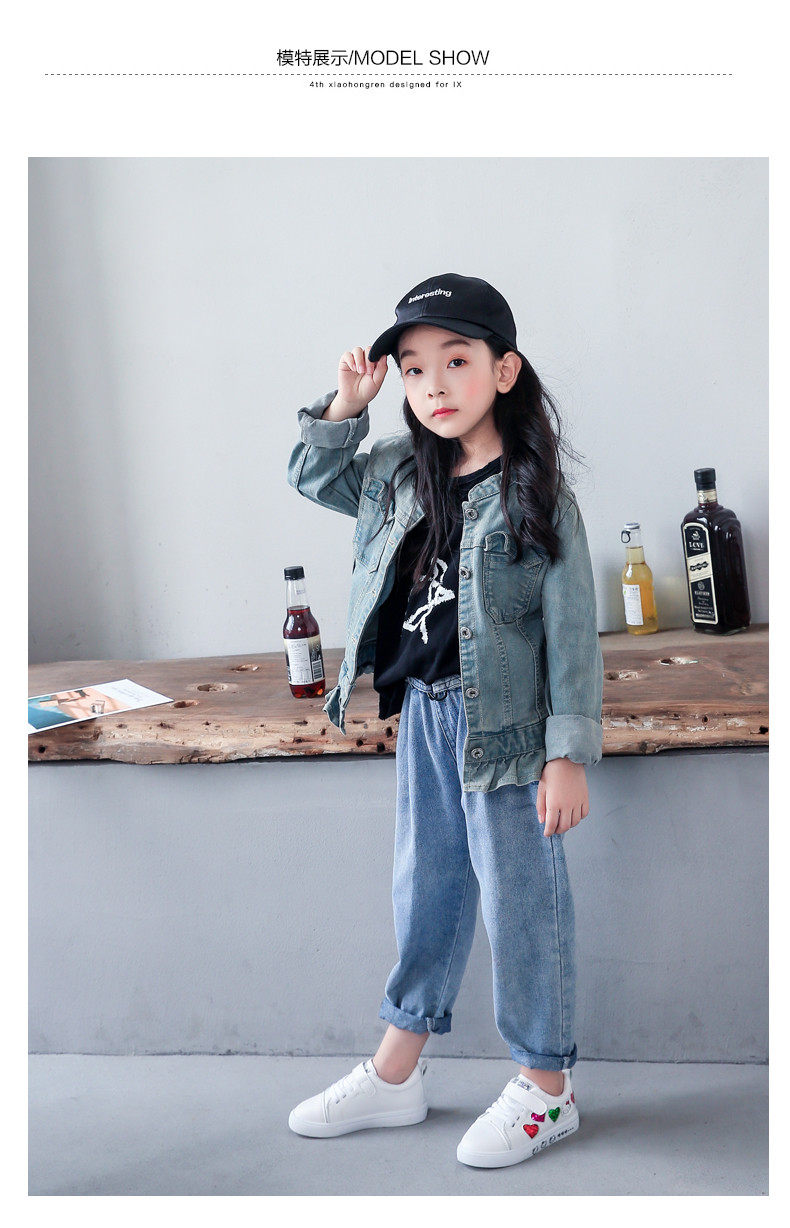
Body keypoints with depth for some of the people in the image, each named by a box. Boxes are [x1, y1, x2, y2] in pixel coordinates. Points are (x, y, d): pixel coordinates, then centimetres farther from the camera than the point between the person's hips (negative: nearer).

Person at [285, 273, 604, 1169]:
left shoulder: (537, 495, -13)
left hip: (505, 723, -6)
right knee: (423, 889, 17)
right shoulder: (401, 473, 4)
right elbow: (314, 477, 21)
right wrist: (344, 407, 3)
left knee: (520, 897, 4)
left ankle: (545, 1090, 23)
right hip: (423, 715, 7)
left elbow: (572, 631, -13)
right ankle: (396, 1074, 33)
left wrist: (569, 754, -16)